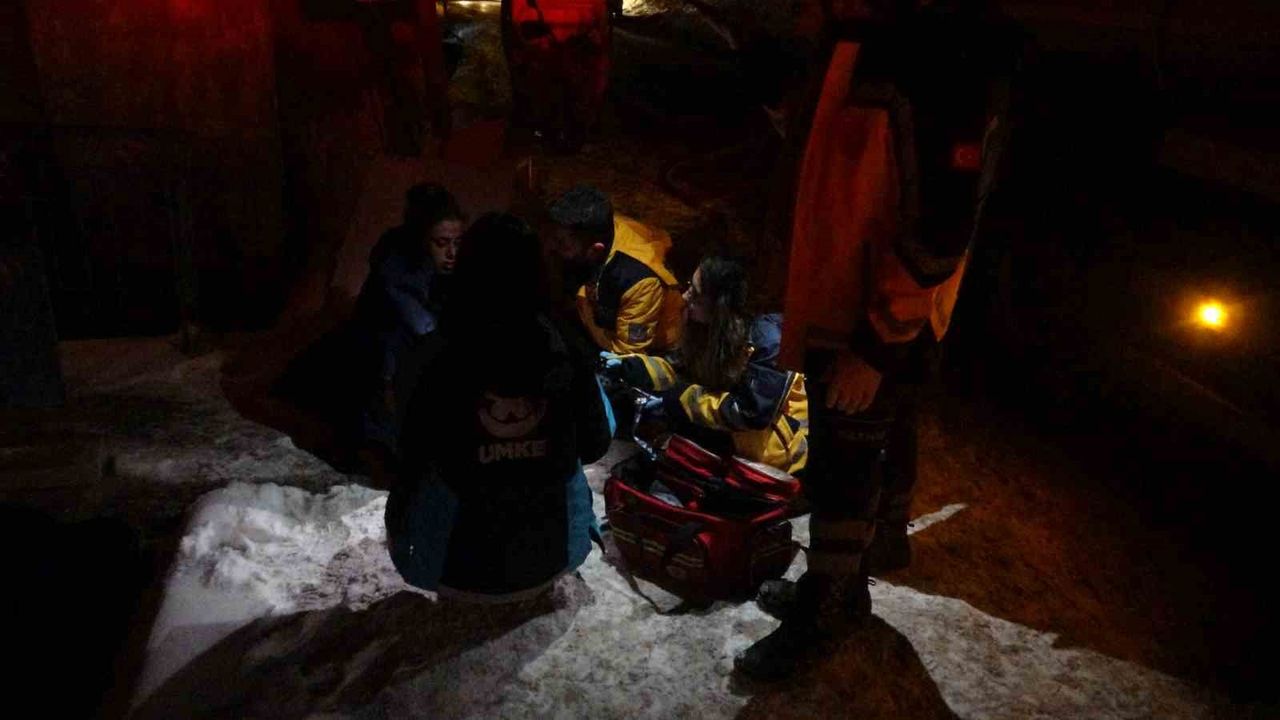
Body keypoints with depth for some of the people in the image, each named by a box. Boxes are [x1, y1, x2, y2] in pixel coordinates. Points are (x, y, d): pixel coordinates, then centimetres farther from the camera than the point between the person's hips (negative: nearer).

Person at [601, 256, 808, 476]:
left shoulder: (766, 338, -27)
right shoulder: (711, 326, -7)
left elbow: (753, 412, -28)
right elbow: (680, 369, 3)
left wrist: (679, 400, -27)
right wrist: (625, 365, -10)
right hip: (734, 432, 6)